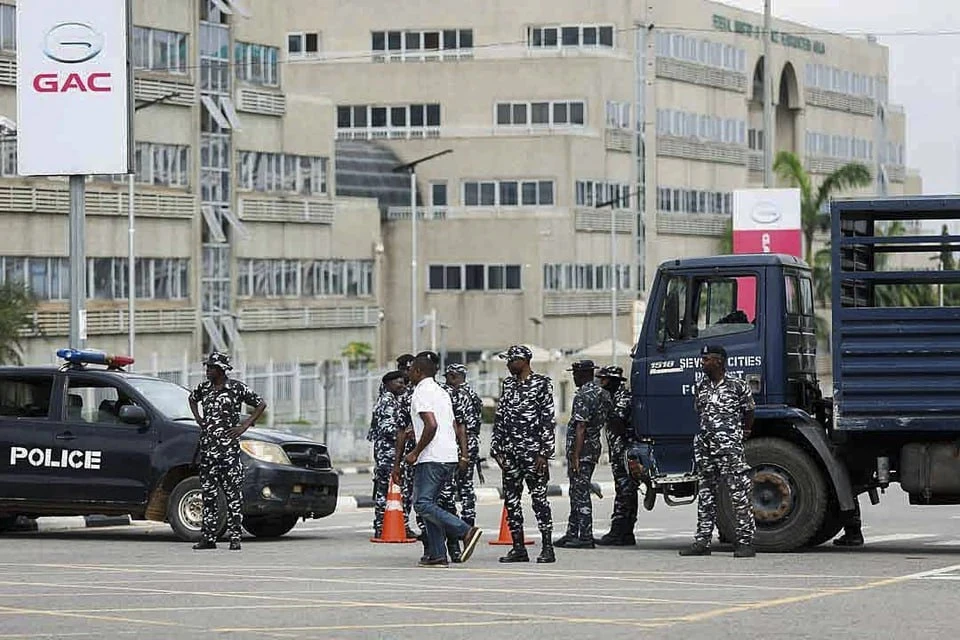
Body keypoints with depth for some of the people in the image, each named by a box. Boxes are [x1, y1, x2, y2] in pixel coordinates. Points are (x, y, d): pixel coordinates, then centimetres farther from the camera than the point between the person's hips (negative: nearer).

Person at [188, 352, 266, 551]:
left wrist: (245, 426, -6)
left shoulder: (237, 388, -4)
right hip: (207, 445, 5)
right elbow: (192, 399, 33)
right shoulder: (204, 387, 11)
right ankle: (208, 537, 9)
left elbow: (261, 404, -1)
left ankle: (235, 537, -5)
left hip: (228, 446, -5)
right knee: (208, 492, 6)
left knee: (232, 492, -6)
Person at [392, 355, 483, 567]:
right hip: (450, 456, 10)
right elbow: (454, 427, 23)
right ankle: (437, 555, 6)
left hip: (431, 458, -9)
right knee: (428, 503, 12)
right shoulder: (442, 392, 21)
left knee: (423, 504, -10)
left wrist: (415, 453, -15)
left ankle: (466, 531, -22)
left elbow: (431, 425, -21)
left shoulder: (421, 393, -9)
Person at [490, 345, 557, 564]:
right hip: (510, 451, 7)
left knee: (539, 497, -6)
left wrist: (543, 453, -13)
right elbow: (499, 418, 15)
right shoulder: (508, 385, 15)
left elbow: (548, 420, -7)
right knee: (511, 499, 5)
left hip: (533, 451, -7)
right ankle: (518, 548, 11)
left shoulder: (542, 384, -3)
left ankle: (547, 548, -4)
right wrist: (497, 449, 7)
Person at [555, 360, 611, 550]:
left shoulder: (584, 395, -17)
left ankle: (585, 537, -6)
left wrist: (575, 456, -22)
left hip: (582, 450, -10)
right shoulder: (601, 393, 13)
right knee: (576, 493, 16)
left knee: (581, 493, -6)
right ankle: (572, 534, 21)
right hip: (594, 447, 10)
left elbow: (581, 428, -22)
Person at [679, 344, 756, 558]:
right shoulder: (700, 387, 13)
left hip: (730, 449, -6)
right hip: (705, 447, 6)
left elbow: (749, 416, 7)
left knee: (739, 495, -6)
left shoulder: (738, 386, -3)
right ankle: (702, 540, 11)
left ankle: (745, 542, -5)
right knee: (705, 497, 8)